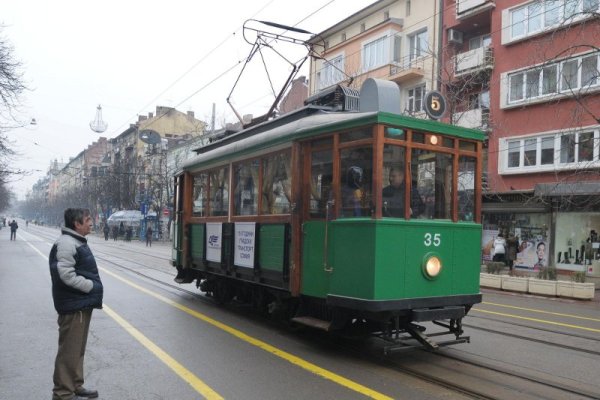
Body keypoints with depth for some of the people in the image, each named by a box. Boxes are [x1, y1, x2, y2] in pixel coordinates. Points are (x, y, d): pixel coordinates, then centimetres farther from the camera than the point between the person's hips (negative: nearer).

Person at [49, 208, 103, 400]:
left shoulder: (77, 241, 14)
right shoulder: (66, 243, -18)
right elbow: (66, 275, -25)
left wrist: (93, 287, 9)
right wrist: (92, 286, -17)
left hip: (83, 303, 10)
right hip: (74, 306, -10)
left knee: (78, 349, 18)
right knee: (69, 350, -2)